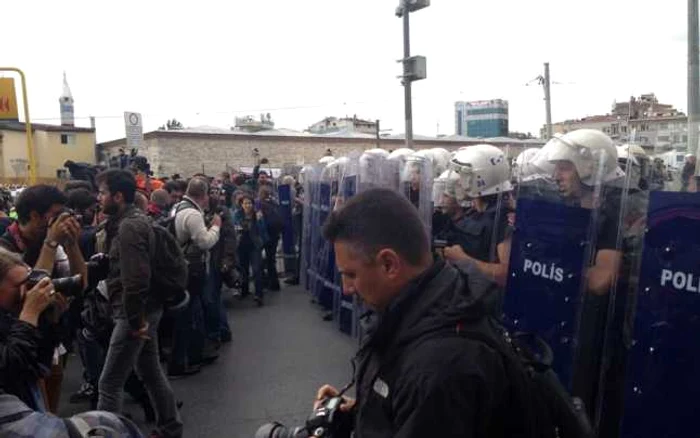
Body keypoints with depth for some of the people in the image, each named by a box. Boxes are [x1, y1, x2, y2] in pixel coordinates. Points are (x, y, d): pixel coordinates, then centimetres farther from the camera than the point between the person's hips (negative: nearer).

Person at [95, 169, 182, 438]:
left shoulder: (129, 226, -19)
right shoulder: (132, 220, 12)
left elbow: (135, 279, -27)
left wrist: (133, 320, -18)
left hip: (136, 311, -10)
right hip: (145, 309, 10)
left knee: (109, 383, -2)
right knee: (151, 372, 20)